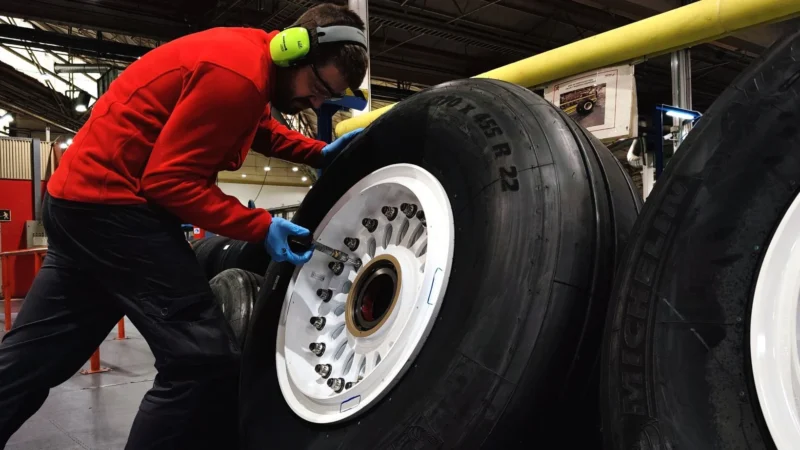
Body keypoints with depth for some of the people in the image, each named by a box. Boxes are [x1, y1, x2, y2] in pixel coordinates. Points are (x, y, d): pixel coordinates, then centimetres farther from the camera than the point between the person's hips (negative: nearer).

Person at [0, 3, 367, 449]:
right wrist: (261, 226, -20)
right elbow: (171, 180, -22)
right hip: (112, 201, -11)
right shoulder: (238, 73, -22)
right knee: (205, 359, -12)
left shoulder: (252, 54, 8)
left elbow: (263, 128, 26)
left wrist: (321, 153, 11)